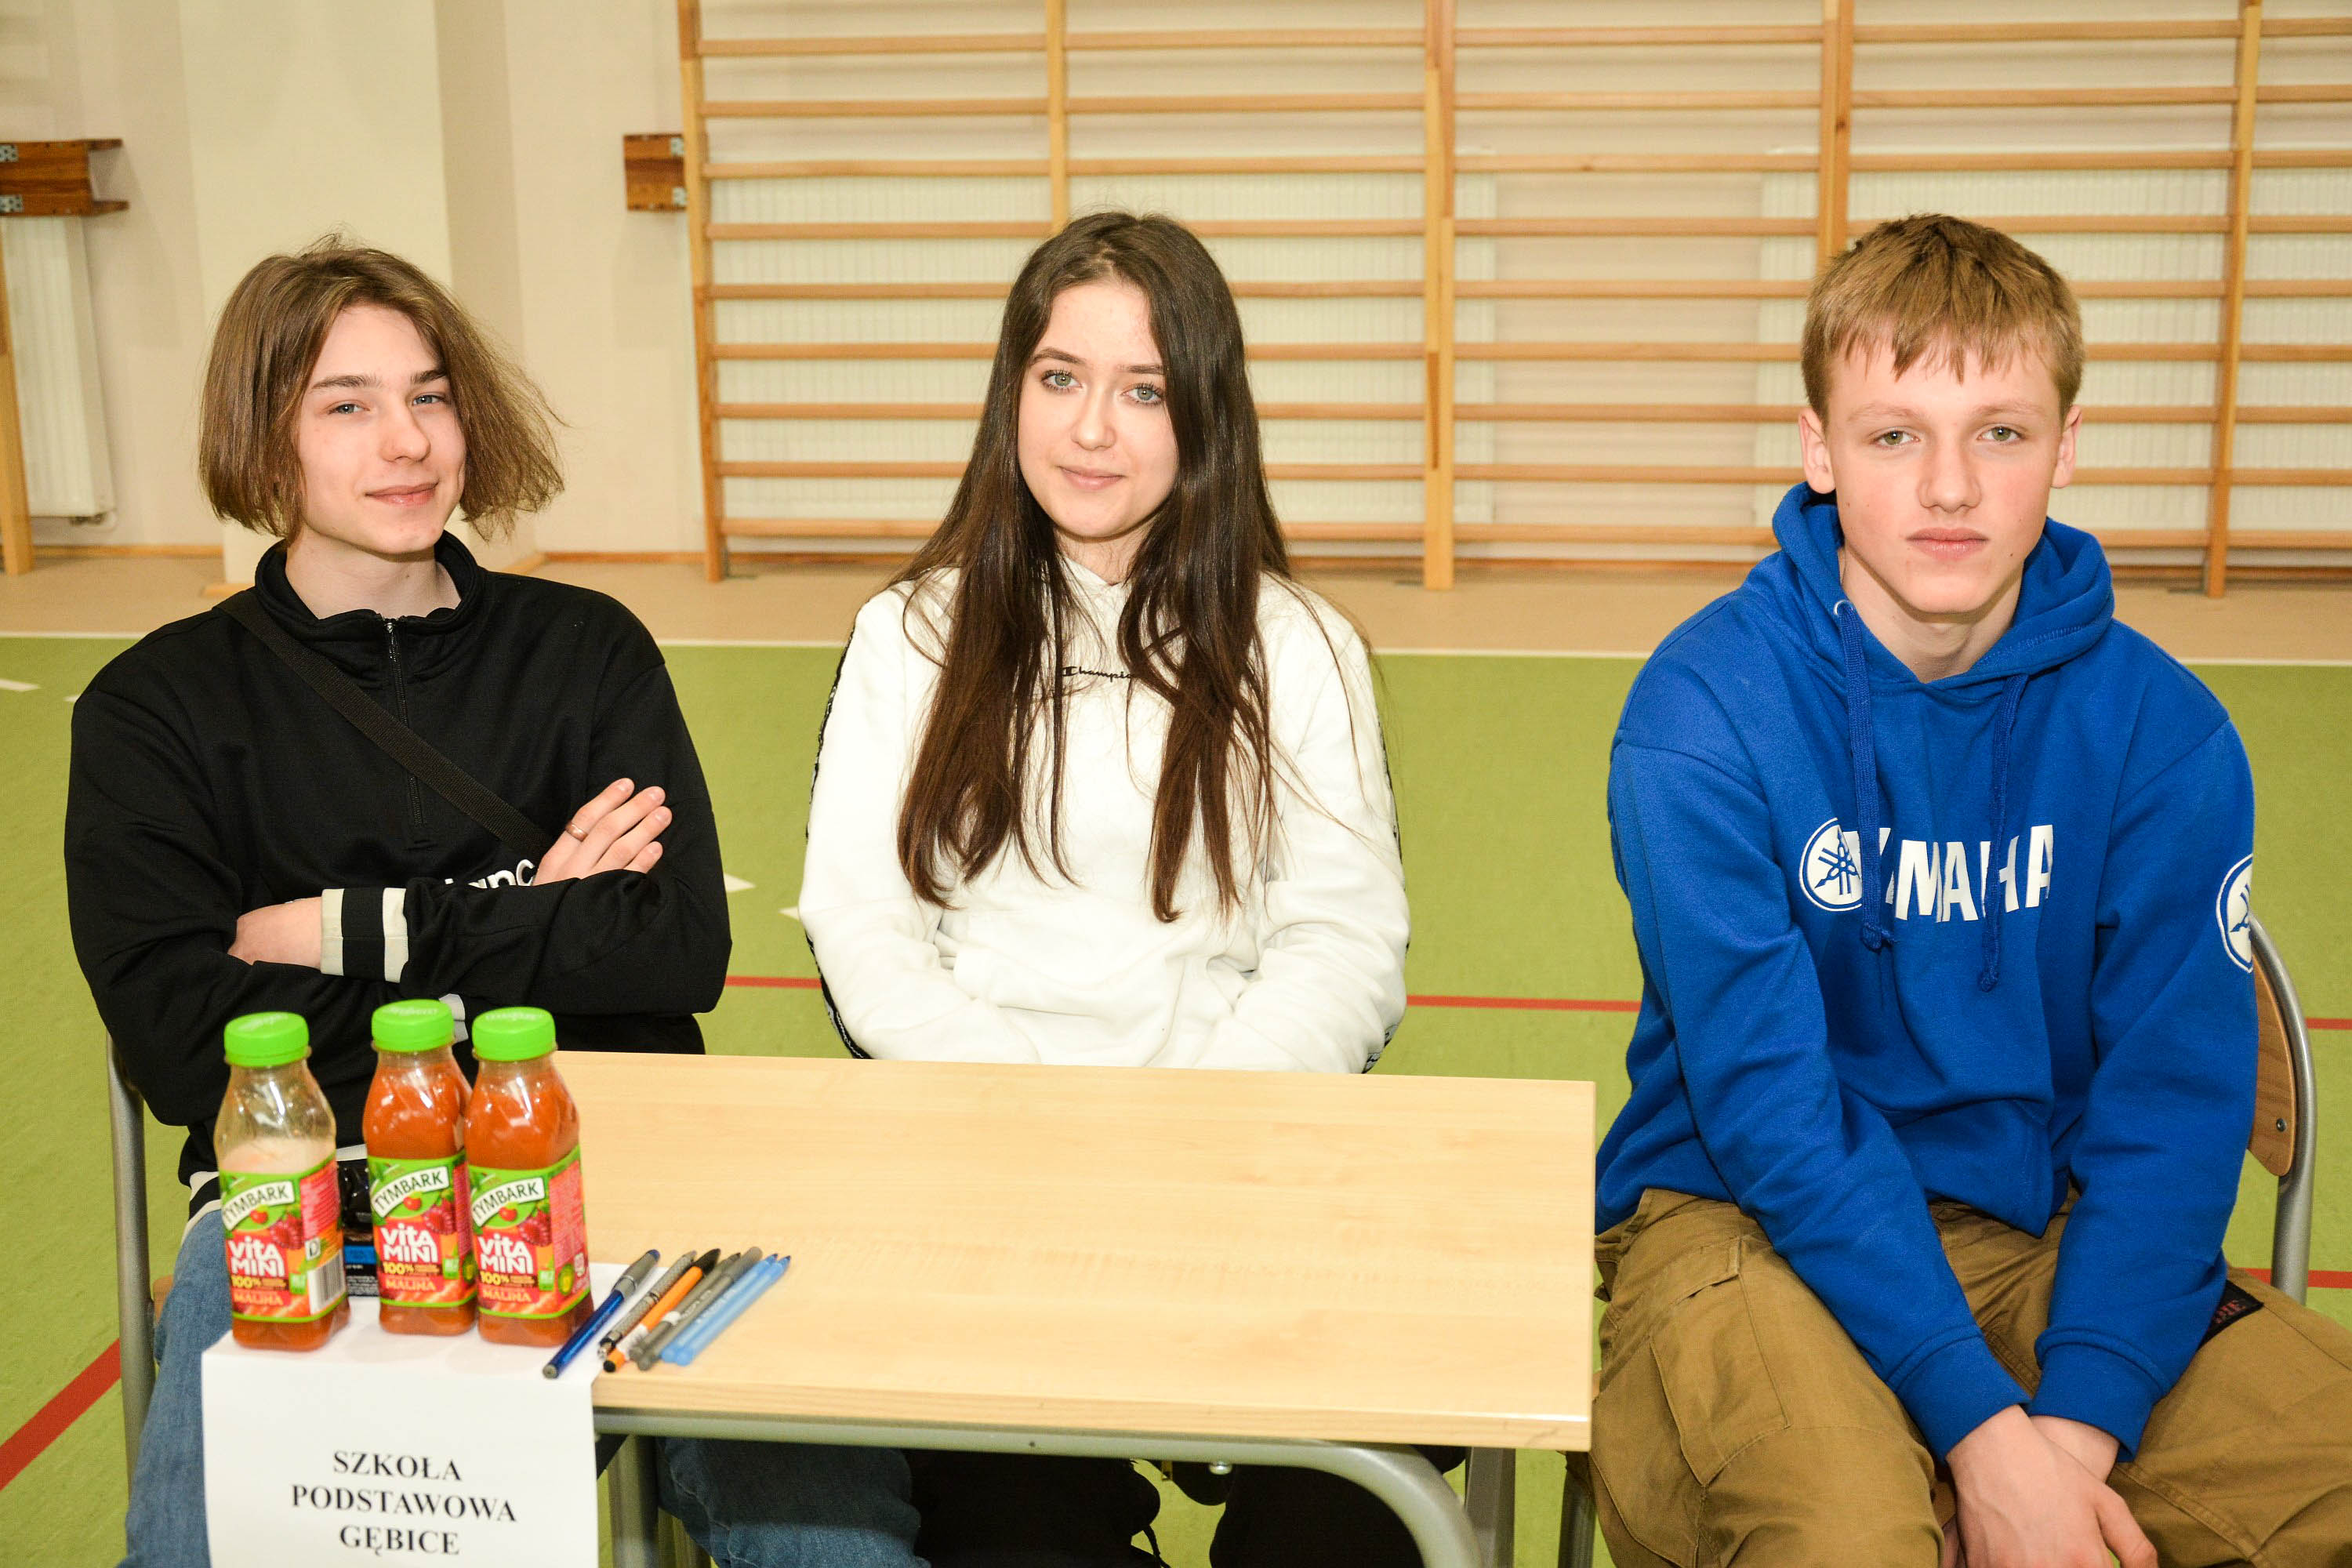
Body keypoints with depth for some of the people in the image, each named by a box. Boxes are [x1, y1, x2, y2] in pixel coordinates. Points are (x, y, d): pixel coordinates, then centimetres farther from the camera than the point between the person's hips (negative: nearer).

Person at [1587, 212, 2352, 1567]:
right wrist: (1981, 1426, -23)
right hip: (1750, 1211, -3)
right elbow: (1769, 1104, -18)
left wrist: (2080, 1421, -19)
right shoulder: (1702, 715, -14)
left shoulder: (2165, 732, -4)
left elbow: (2173, 1101, -5)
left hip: (2049, 1219, 3)